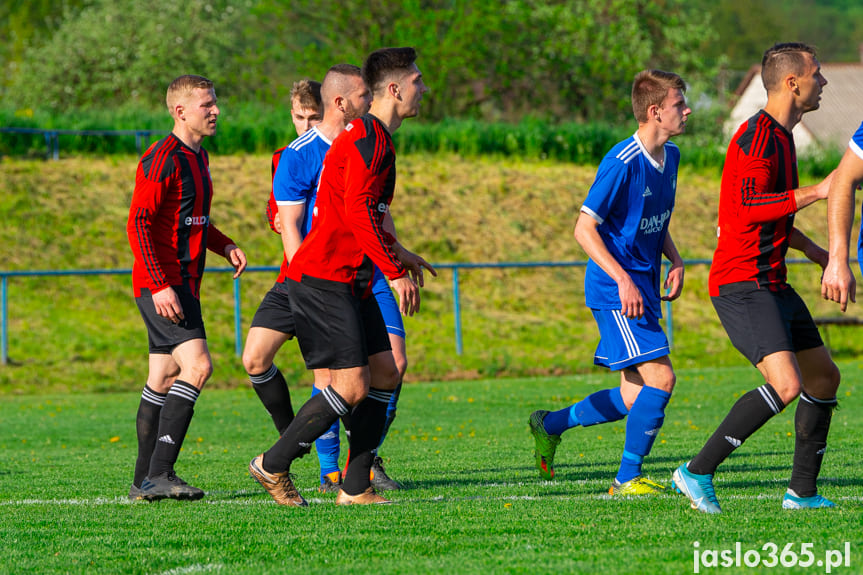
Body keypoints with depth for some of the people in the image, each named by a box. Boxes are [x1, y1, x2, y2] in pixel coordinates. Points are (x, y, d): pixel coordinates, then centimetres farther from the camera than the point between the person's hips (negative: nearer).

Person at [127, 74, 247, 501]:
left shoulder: (198, 157, 17)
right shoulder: (162, 159, -13)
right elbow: (137, 223, -18)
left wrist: (224, 245, 12)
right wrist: (160, 285, -25)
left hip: (183, 283, 10)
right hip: (162, 284, -10)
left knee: (163, 378, 10)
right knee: (197, 365, -20)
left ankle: (145, 481, 15)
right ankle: (158, 474, -23)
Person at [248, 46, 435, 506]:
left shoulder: (376, 139, 19)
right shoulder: (368, 137, -14)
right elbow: (357, 212, -23)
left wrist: (398, 253, 32)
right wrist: (395, 271, -22)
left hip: (351, 281, 11)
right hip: (323, 279, -11)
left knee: (384, 373, 5)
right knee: (353, 386, -14)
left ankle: (355, 487, 8)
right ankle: (272, 465, -2)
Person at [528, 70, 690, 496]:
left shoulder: (670, 156, 9)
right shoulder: (622, 163, -18)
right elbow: (584, 228, -17)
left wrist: (675, 261, 6)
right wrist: (623, 279, -24)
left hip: (642, 286, 9)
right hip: (615, 289, -9)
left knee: (635, 397, 9)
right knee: (660, 378, -16)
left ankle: (549, 425, 28)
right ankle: (628, 478, -6)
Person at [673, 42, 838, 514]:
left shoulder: (781, 136, 18)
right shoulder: (757, 135, -15)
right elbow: (747, 209, -27)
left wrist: (810, 249, 25)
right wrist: (816, 192, -25)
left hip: (771, 284, 11)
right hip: (740, 285, -11)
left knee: (824, 377, 13)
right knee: (786, 385, -23)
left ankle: (802, 492, 20)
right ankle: (697, 472, -15)